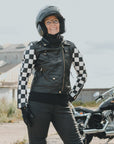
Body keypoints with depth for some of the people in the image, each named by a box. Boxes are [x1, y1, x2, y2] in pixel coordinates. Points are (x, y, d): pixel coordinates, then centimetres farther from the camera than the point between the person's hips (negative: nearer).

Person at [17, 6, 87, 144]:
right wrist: (23, 107, -6)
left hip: (62, 105, 3)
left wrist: (72, 95, 10)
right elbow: (23, 77, 0)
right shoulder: (34, 48, 1)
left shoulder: (70, 47, 10)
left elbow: (82, 74, 20)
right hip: (38, 103, -2)